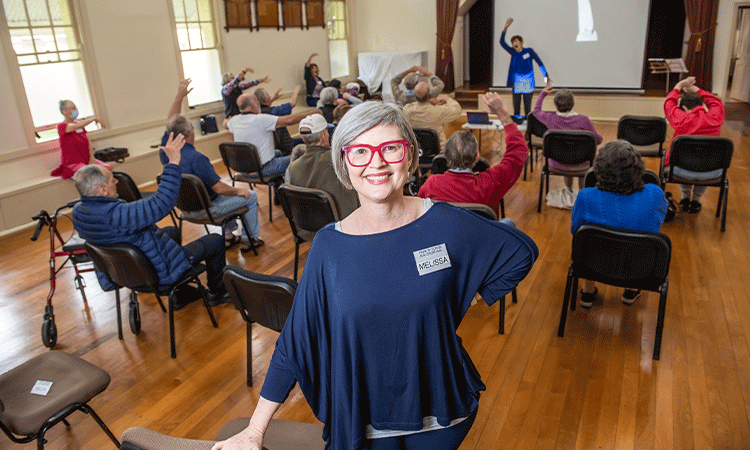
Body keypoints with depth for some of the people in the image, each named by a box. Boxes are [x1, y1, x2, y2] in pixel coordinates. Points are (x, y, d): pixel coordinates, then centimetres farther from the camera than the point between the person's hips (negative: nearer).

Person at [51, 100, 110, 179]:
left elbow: (88, 142, 9)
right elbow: (77, 126, -30)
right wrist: (94, 118, -20)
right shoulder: (61, 126, -10)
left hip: (86, 160, 7)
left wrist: (91, 158, -5)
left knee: (107, 168, -16)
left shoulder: (78, 123, 12)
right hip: (72, 163, -7)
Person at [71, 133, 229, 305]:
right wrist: (173, 163, -37)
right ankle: (217, 292, 27)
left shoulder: (78, 211, -8)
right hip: (156, 272, -9)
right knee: (215, 241, 4)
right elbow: (162, 203, -40)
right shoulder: (115, 215, -38)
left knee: (173, 231, 33)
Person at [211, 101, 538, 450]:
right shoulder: (329, 245, -12)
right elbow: (294, 342, -7)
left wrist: (456, 304, -1)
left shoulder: (444, 223, -13)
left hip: (438, 413, 1)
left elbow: (522, 252, 1)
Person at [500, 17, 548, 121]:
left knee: (527, 104, 2)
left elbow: (539, 62, 1)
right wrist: (505, 28, -12)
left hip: (528, 81, -2)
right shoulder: (513, 52, 4)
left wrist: (545, 76, -5)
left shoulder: (529, 51, -1)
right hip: (516, 81, 2)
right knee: (516, 104, 4)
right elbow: (502, 42, -2)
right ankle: (516, 118, 11)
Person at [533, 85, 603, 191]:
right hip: (579, 166, -2)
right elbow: (597, 140, -6)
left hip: (557, 164, 2)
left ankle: (569, 190, 54)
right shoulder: (583, 120, -19)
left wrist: (543, 93, 24)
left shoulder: (550, 118, -14)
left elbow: (536, 111, 10)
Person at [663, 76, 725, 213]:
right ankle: (696, 199, 38)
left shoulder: (681, 120, -12)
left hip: (683, 171, -2)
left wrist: (679, 86, 24)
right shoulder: (715, 118, -5)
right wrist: (694, 88, 25)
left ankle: (685, 196, 41)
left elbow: (669, 103, 9)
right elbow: (715, 102, 19)